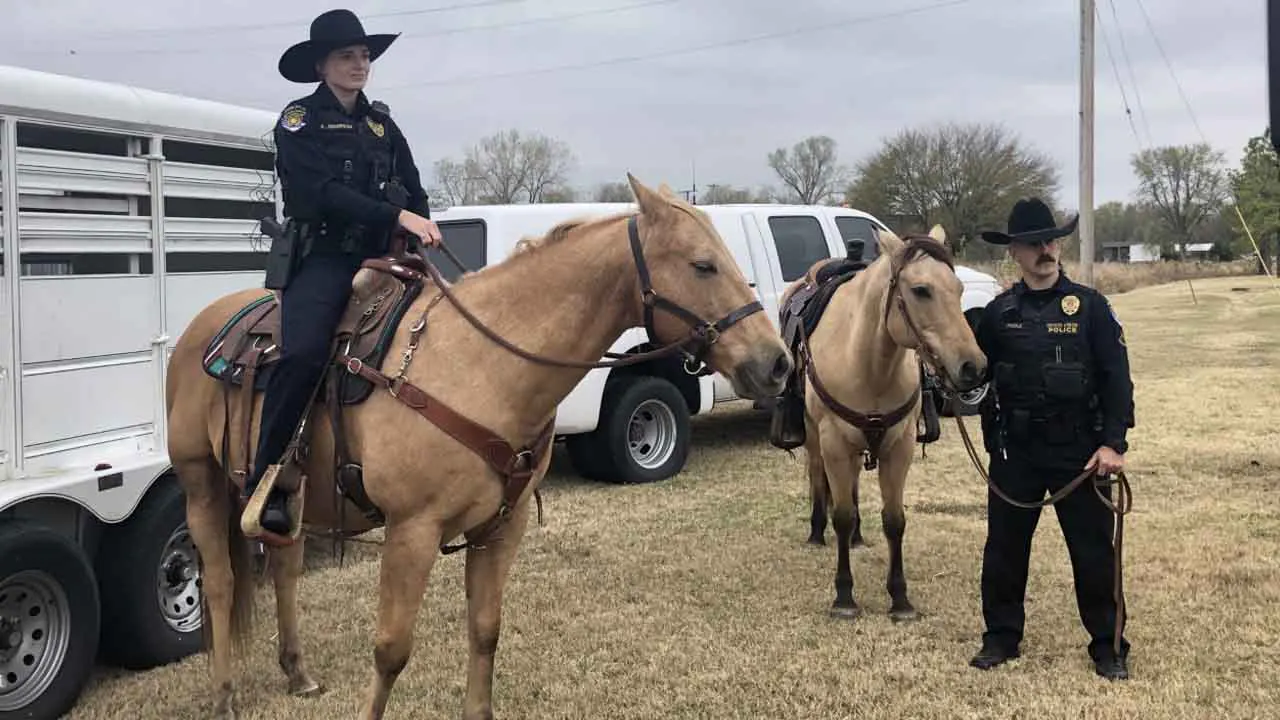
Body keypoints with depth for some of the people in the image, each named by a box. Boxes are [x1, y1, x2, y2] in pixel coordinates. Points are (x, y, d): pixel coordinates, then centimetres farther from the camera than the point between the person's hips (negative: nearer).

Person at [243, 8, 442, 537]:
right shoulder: (299, 122, 1)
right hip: (323, 257, -6)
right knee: (303, 353, -30)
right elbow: (323, 193, -14)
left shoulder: (382, 123, 18)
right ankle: (264, 484, -20)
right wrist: (398, 217, -21)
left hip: (380, 256, 6)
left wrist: (420, 231, -2)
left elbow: (415, 193, 19)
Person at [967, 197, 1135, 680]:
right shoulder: (999, 313, 4)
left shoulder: (1090, 306, -3)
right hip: (1014, 450, 2)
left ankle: (1108, 645, 18)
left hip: (1079, 449, -2)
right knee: (1004, 548, 9)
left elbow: (1116, 379, -5)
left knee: (1094, 550, 5)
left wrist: (1113, 443, -13)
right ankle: (1002, 637, 24)